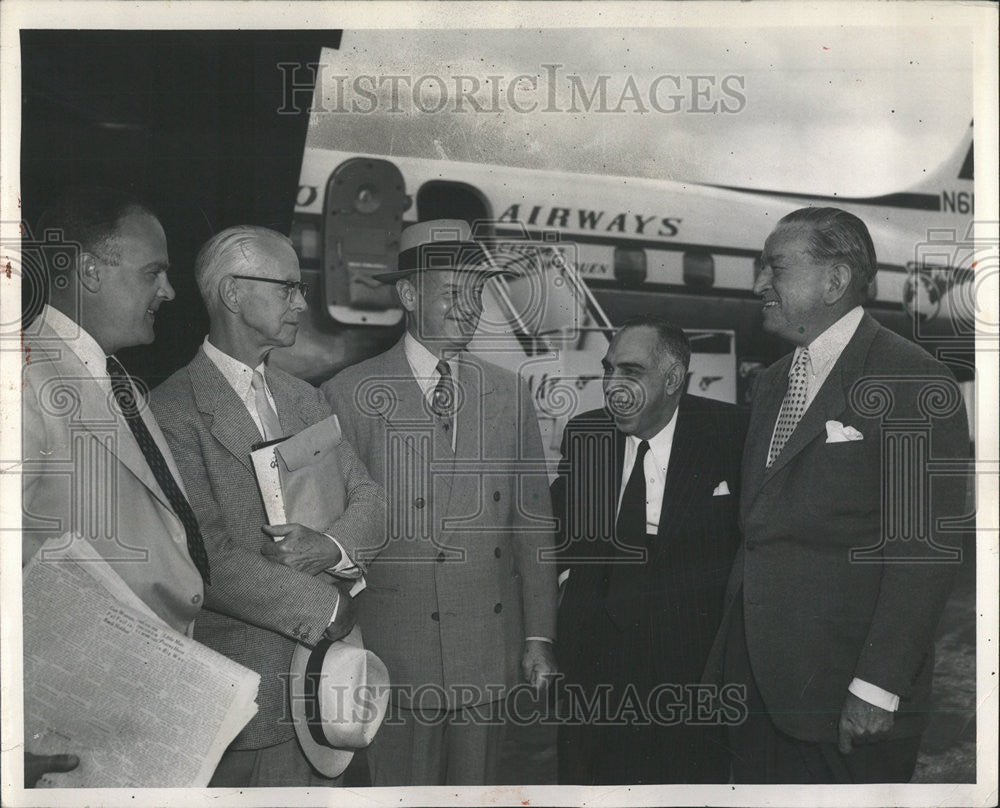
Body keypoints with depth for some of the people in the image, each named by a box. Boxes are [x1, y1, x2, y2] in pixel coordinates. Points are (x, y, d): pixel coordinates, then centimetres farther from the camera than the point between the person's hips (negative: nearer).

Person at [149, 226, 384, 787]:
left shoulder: (305, 400, 14)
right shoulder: (175, 410, -12)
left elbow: (369, 498, 9)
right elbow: (209, 559, -19)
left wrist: (329, 546, -13)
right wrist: (325, 607, -14)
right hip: (237, 689, -6)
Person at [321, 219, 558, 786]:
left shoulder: (510, 396, 9)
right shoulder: (351, 396, -3)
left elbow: (533, 523, 10)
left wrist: (539, 637, 8)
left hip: (491, 654, 4)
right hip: (395, 652, -3)